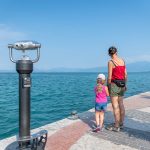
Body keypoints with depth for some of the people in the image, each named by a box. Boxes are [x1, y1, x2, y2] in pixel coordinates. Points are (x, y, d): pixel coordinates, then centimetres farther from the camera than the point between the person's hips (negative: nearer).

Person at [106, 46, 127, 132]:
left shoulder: (110, 62, -12)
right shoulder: (123, 61, 7)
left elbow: (109, 77, -14)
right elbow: (125, 74, 9)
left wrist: (108, 87, -4)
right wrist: (125, 85, 19)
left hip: (114, 85, -7)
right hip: (121, 85, 7)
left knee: (115, 106, -1)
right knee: (121, 104, 13)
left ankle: (116, 126, 7)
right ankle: (121, 124, 23)